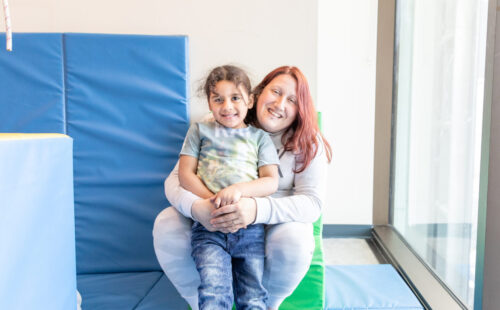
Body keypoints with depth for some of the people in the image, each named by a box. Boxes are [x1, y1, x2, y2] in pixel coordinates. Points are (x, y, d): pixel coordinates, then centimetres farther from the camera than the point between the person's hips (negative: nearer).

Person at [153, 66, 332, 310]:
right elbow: (176, 179, -9)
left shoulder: (308, 143, -6)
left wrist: (258, 209, -38)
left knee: (294, 241, -34)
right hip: (215, 224, 1)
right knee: (166, 226, -23)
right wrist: (195, 207, -35)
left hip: (276, 223, -1)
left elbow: (312, 203, -18)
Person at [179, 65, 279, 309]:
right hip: (208, 227, -1)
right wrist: (213, 201, -9)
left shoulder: (258, 136, 17)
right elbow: (185, 175, 9)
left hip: (250, 227, 1)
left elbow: (271, 181, 7)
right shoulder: (200, 130, 18)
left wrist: (239, 189, -15)